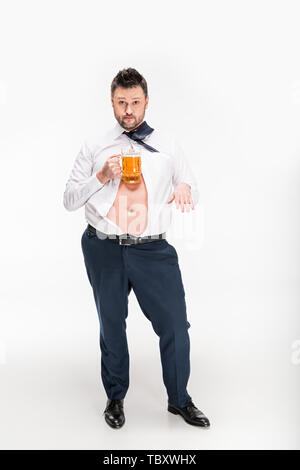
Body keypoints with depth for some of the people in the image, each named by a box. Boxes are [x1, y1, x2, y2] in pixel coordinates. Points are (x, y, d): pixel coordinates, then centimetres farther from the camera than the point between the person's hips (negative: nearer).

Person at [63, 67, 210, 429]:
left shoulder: (168, 145, 10)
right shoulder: (93, 148, 7)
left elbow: (192, 189, 11)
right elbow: (69, 200, 4)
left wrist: (184, 188, -14)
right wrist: (101, 177, -12)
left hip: (153, 250, 0)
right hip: (104, 250, 0)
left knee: (175, 325, 0)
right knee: (111, 326, 14)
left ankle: (179, 400, 25)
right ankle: (115, 398, 36)